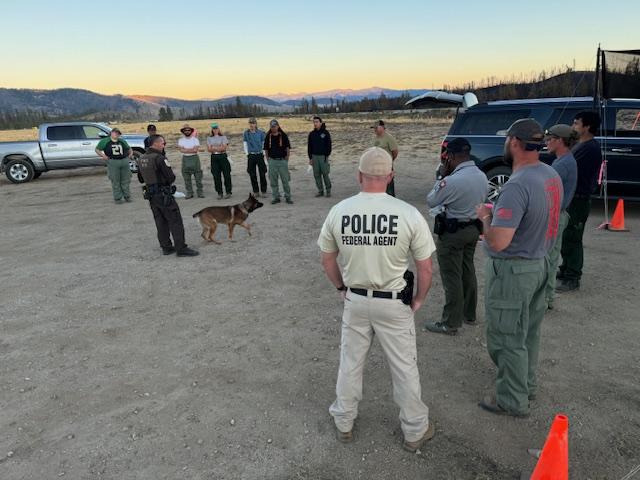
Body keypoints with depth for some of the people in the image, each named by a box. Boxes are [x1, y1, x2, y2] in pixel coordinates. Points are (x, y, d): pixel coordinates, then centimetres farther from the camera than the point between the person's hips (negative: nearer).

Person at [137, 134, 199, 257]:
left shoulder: (141, 159, 9)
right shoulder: (160, 158, -17)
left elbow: (141, 179, 18)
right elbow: (171, 178, -17)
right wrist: (167, 180, 4)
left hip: (151, 195, 8)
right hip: (164, 195, -8)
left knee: (161, 222, 13)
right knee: (175, 221, -3)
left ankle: (166, 247, 19)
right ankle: (181, 248, -3)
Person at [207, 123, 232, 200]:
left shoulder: (223, 137, 6)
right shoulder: (209, 138, 13)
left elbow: (224, 148, -6)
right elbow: (209, 149, 2)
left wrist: (214, 148, -7)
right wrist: (219, 148, -8)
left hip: (223, 157, -2)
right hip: (214, 158, 2)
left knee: (226, 175, -3)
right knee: (216, 176, 1)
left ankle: (228, 192, 6)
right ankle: (219, 193, 7)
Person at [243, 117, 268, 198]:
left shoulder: (261, 133, -4)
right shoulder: (246, 133, 2)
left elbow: (264, 143, 2)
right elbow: (245, 143, 10)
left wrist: (263, 153, -1)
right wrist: (247, 153, 6)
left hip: (260, 155, -2)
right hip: (251, 156, 2)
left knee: (262, 174, -1)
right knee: (252, 175, 4)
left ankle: (263, 191, 7)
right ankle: (256, 191, 14)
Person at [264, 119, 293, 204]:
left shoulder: (283, 136, 1)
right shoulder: (268, 137, 7)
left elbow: (288, 148, 3)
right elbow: (266, 149, 12)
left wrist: (286, 159, -2)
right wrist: (268, 159, 4)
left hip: (282, 160, -2)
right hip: (272, 161, 2)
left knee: (285, 180, 0)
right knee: (273, 181, 5)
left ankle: (288, 197, 9)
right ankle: (275, 197, 15)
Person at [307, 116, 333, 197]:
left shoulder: (325, 132, -2)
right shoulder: (311, 134, 8)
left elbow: (329, 145, -3)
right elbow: (309, 146, 10)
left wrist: (327, 155, -10)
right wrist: (310, 158, 6)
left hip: (323, 156, -4)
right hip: (314, 156, 4)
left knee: (325, 174, -3)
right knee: (317, 174, 4)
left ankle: (328, 190, 9)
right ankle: (320, 191, 13)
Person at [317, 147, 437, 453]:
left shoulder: (338, 211, -10)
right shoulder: (409, 214, -17)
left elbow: (327, 260, 2)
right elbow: (425, 269, -10)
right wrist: (418, 299, 7)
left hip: (355, 300, 2)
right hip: (394, 303, -2)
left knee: (350, 362, 19)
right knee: (404, 366, 15)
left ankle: (343, 423, 39)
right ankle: (415, 431, 33)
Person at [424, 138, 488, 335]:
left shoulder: (452, 181, -25)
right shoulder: (482, 177, 1)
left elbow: (431, 201, -12)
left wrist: (442, 177, -4)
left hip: (452, 232, -8)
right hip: (473, 229, 8)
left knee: (452, 277, 0)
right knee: (468, 271, 20)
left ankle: (450, 324, 9)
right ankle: (469, 314, 34)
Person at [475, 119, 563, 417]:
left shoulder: (517, 186, -27)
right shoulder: (552, 176, 2)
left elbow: (498, 242, -30)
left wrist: (485, 216, -12)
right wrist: (499, 213, 10)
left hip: (512, 270, -9)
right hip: (539, 263, 9)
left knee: (507, 338, 7)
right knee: (528, 332, 23)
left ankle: (513, 401, 22)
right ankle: (527, 384, 42)